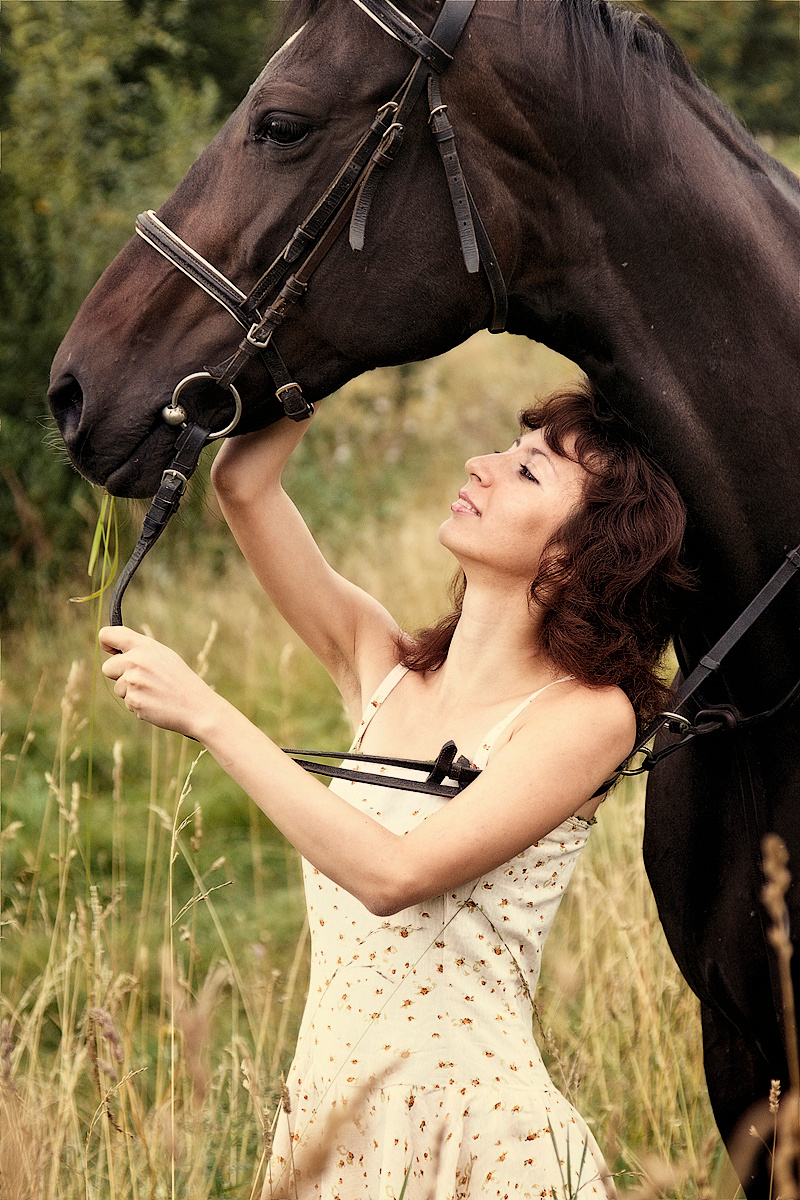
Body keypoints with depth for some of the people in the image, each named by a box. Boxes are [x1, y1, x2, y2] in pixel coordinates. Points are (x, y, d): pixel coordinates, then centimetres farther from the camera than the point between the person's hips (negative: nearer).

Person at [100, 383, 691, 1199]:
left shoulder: (589, 714, -12)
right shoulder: (385, 667, 5)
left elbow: (394, 874, -22)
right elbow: (242, 483, 0)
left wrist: (205, 714, -21)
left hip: (478, 1134, -6)